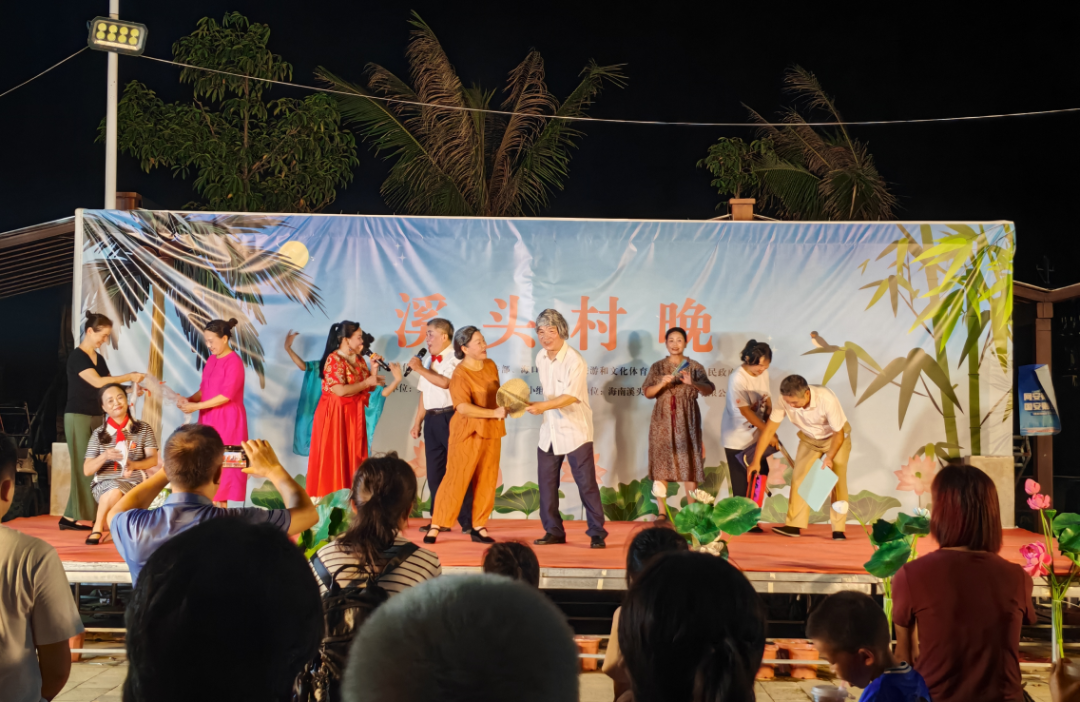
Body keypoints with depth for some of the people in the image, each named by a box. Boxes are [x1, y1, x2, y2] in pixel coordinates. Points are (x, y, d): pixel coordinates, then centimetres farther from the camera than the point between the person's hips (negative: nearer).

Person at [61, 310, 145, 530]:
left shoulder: (99, 358, 14)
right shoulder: (77, 356, -11)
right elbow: (98, 382, -22)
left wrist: (131, 390, -4)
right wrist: (130, 376, -19)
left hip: (96, 416, 8)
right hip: (78, 416, -7)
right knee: (84, 466, -6)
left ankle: (71, 517, 6)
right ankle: (79, 517, -1)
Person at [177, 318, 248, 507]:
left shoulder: (234, 362, -13)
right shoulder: (211, 359, 11)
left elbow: (226, 395, -18)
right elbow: (204, 389, 14)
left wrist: (196, 407, -17)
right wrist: (189, 400, -5)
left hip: (227, 420, -8)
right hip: (209, 419, 8)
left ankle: (221, 505, -1)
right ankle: (211, 503, 7)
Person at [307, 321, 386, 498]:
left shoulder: (359, 360, 10)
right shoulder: (334, 359, -14)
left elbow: (370, 387, 11)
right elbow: (340, 390, -23)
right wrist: (367, 382, -15)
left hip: (354, 414, 8)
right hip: (335, 414, -8)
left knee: (354, 457, 8)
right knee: (334, 459, -3)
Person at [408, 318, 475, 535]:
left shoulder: (455, 359, -6)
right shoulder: (429, 362, 18)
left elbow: (444, 382, -23)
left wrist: (420, 369, -13)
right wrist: (417, 422, 18)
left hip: (450, 417, -8)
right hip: (431, 419, 8)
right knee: (434, 471, 9)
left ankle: (467, 521, 0)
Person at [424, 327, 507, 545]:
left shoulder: (491, 366, 6)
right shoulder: (460, 374, -15)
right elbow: (463, 408, -25)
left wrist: (503, 407, 0)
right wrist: (494, 413, -28)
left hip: (491, 431, 6)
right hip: (468, 432, -6)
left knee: (486, 480, 7)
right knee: (456, 478, -4)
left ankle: (479, 527, 15)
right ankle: (436, 526, 4)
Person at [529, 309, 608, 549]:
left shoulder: (575, 361, -18)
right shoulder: (540, 358, 5)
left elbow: (571, 396, -27)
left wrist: (543, 406, -37)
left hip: (575, 431, -7)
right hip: (549, 431, 7)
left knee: (586, 484, -3)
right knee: (546, 483, 9)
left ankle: (597, 533, 5)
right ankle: (554, 531, 19)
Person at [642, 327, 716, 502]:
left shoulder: (694, 366, 3)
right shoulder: (657, 367, 5)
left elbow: (709, 389, -6)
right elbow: (647, 393, 0)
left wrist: (692, 383, -25)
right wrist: (661, 384, -19)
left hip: (687, 421, -1)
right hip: (663, 421, 1)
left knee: (689, 463, -3)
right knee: (661, 463, 0)